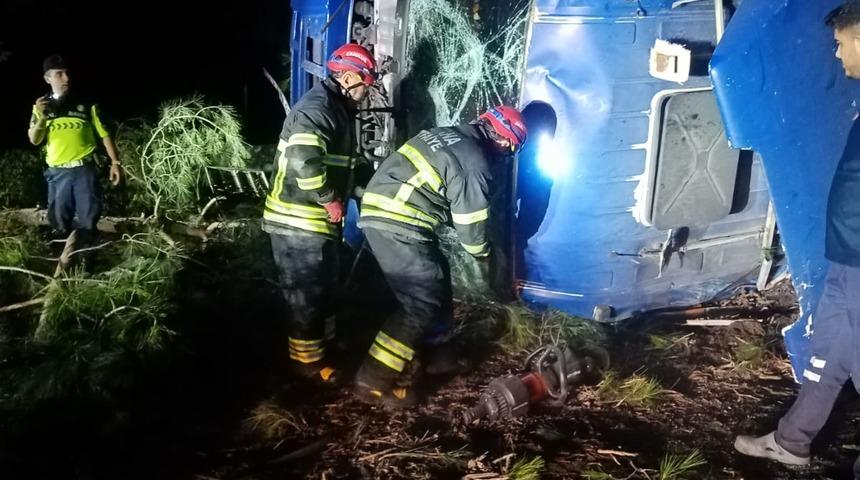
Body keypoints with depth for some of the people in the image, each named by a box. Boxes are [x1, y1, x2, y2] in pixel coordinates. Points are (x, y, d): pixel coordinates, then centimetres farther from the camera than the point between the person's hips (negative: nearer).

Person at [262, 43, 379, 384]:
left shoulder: (338, 109, 14)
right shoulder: (318, 108, -20)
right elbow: (304, 160, -35)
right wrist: (330, 199, -23)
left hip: (319, 219, 10)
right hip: (299, 221, -10)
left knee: (324, 285, 22)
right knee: (306, 292, 0)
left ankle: (324, 341, 38)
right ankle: (307, 360, 13)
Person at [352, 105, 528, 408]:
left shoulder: (449, 134, 16)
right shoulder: (474, 163, -10)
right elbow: (470, 221, -4)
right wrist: (481, 249, 16)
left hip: (379, 211, 10)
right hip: (398, 224, -10)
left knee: (436, 279, 20)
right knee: (424, 302, -6)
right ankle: (375, 381, -7)